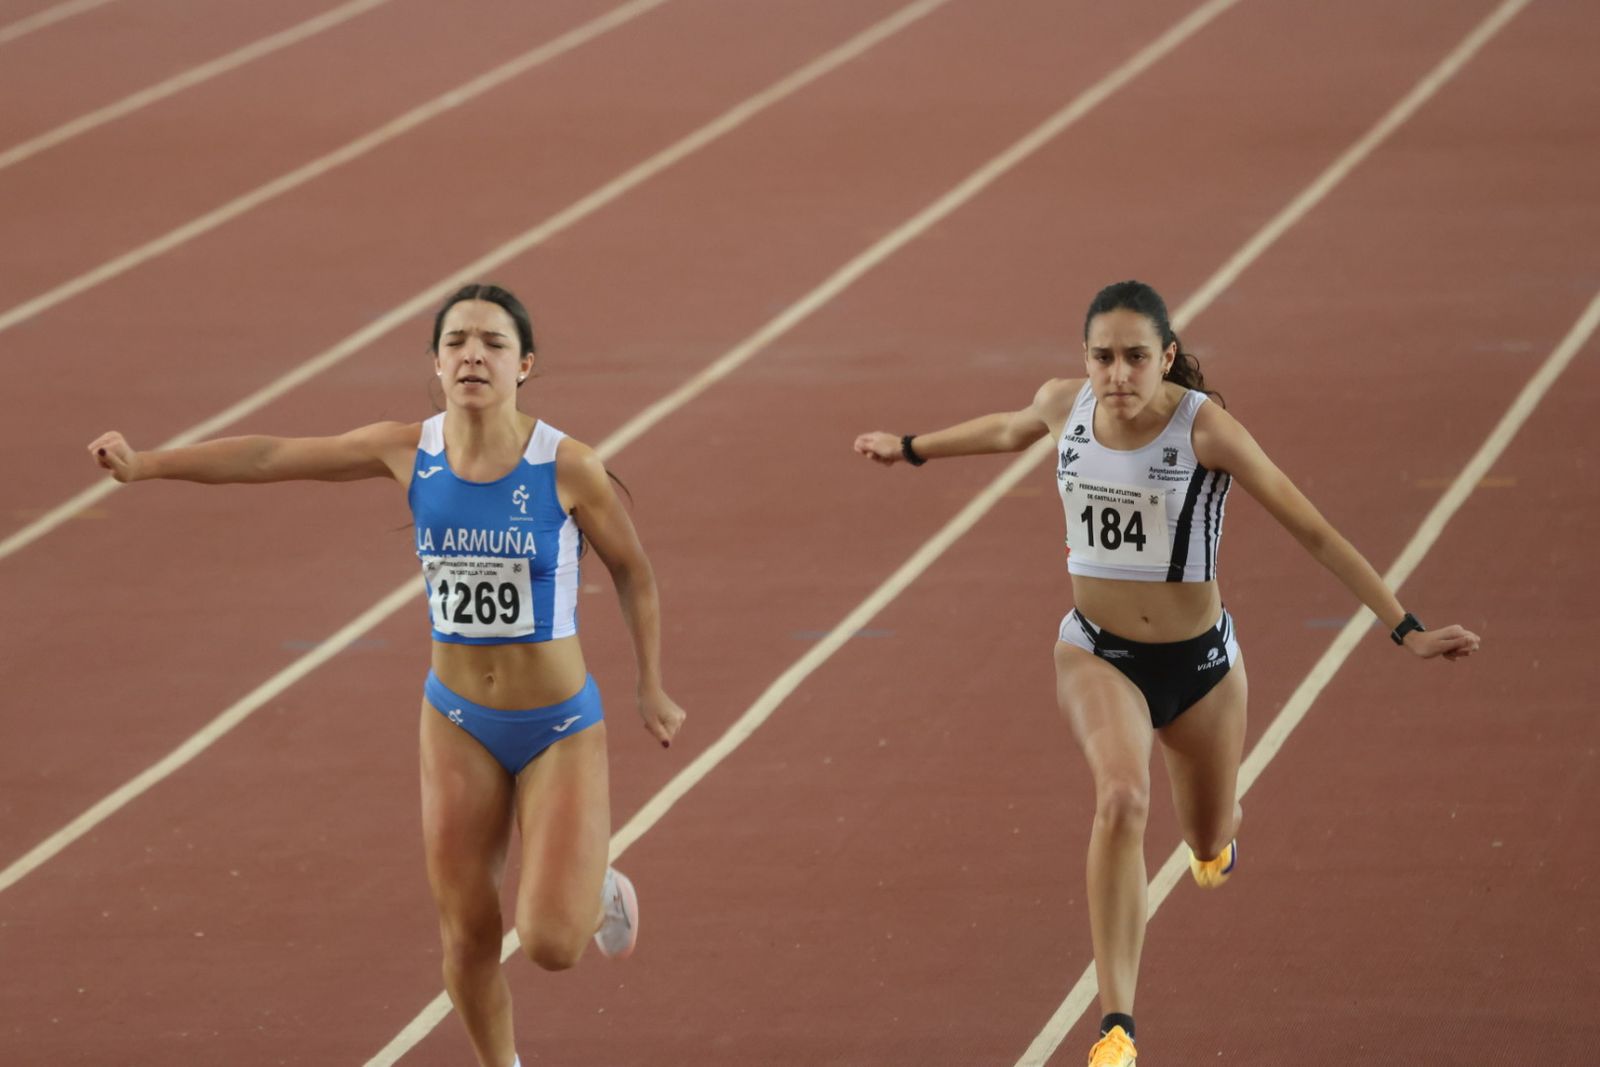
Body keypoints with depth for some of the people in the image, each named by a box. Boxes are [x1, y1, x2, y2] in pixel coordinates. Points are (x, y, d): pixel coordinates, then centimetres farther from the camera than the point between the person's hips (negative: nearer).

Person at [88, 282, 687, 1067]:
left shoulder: (567, 469, -18)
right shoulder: (408, 453, -9)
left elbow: (631, 570, -2)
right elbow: (272, 457, -5)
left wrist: (651, 688, 4)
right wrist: (146, 465, -13)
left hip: (561, 730, -3)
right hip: (459, 722, 3)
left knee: (551, 943, -10)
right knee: (467, 938, 7)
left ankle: (600, 889, 26)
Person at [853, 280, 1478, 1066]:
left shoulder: (1204, 427, -21)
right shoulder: (1066, 405, -11)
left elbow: (1312, 531, -17)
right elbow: (1010, 431, 16)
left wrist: (1404, 630, -18)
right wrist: (914, 449, 29)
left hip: (1199, 662, 0)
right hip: (1097, 654, 0)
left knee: (1212, 842, 20)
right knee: (1122, 799, -29)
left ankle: (1215, 828, 63)